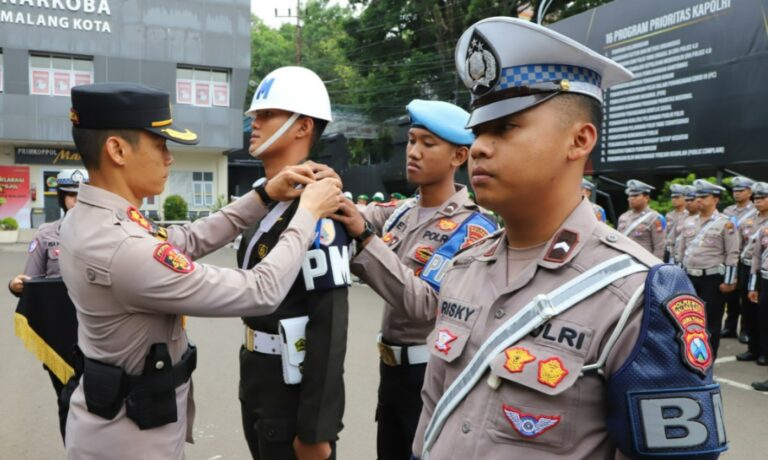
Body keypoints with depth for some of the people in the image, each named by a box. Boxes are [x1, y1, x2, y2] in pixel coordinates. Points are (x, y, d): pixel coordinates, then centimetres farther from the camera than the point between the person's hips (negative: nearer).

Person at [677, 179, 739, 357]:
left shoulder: (725, 223, -6)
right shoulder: (688, 222, 10)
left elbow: (732, 255, -9)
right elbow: (681, 251, 15)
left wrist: (728, 282, -12)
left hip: (713, 279, -5)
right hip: (689, 278, 5)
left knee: (711, 320, 4)